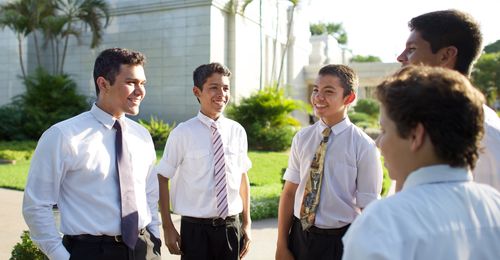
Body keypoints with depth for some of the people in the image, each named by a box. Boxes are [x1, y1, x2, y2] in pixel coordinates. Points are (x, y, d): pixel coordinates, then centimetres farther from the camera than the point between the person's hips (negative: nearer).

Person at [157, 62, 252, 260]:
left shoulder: (237, 131, -1)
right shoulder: (183, 133, -11)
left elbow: (243, 177, 6)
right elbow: (162, 178, -5)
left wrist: (246, 223, 9)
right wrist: (168, 228, -5)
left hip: (231, 226, 3)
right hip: (196, 228, -3)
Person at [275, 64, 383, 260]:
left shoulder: (364, 146, -13)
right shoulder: (301, 138, -1)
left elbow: (368, 210, -9)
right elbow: (289, 192, -1)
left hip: (340, 242, -3)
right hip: (299, 236, 3)